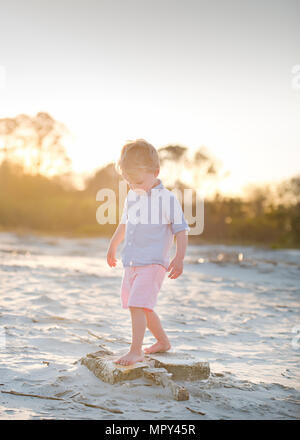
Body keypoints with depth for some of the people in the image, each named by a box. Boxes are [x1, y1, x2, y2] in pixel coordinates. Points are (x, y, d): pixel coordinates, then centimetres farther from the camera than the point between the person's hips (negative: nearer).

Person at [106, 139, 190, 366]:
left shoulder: (167, 198, -10)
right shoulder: (132, 196, 10)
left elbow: (181, 230, -9)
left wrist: (179, 258, -18)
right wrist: (113, 245, 35)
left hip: (153, 263, -8)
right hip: (132, 262, 8)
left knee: (138, 305, -17)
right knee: (143, 307, 16)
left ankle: (136, 351, -11)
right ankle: (163, 341, 33)